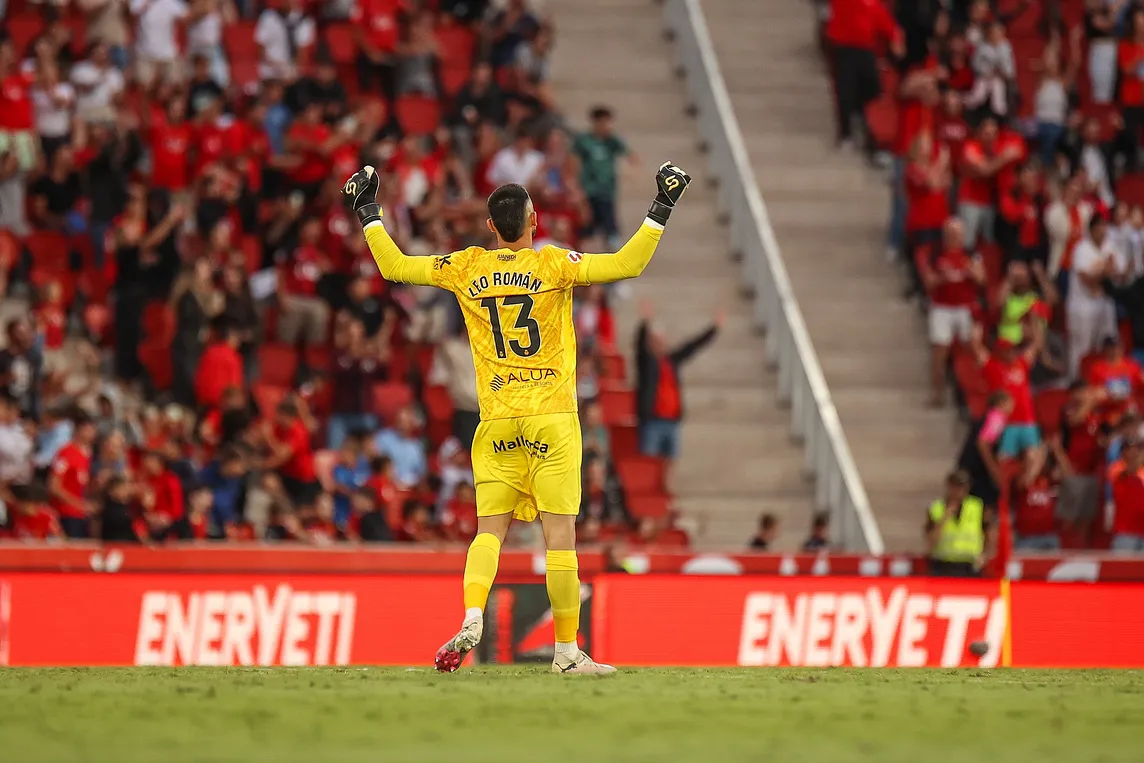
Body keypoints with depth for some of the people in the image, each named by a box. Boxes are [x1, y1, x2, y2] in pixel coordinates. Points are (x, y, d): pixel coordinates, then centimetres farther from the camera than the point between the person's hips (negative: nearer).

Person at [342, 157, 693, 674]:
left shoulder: (467, 268, 5)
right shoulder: (553, 264, -3)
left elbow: (393, 266, 13)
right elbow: (628, 264, -11)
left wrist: (369, 214, 25)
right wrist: (661, 210, -3)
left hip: (496, 422, 3)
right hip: (551, 418, -3)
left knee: (490, 529, 6)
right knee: (560, 532, -2)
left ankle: (471, 619, -18)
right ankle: (567, 650, -2)